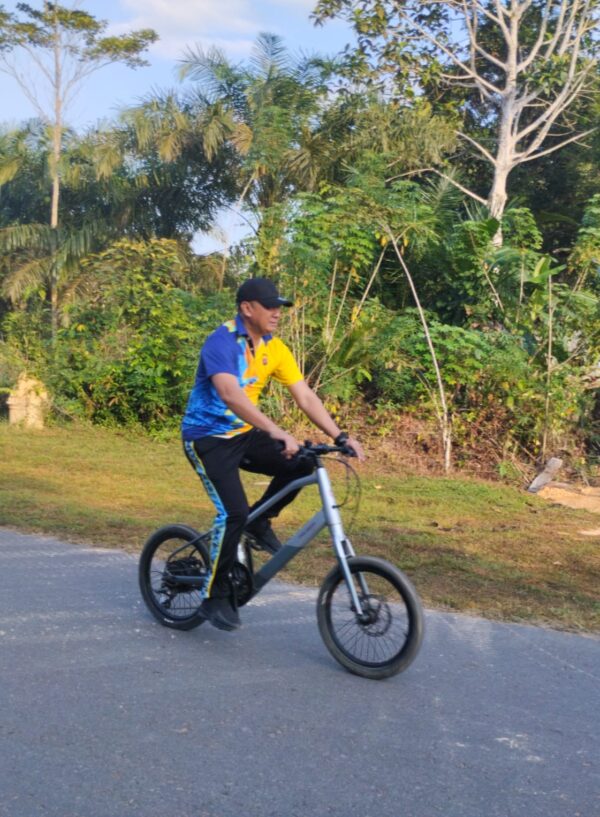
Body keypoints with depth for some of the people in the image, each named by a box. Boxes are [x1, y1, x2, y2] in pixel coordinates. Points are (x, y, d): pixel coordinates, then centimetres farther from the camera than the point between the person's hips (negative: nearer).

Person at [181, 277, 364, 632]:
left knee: (302, 464, -15)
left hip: (243, 434, 6)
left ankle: (260, 522, 10)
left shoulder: (275, 348, -2)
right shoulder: (222, 342, -22)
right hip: (208, 437, -6)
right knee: (234, 512, -19)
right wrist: (277, 433, -49)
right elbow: (230, 394, -39)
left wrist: (341, 436, -16)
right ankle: (215, 596, 0)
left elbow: (306, 397, -4)